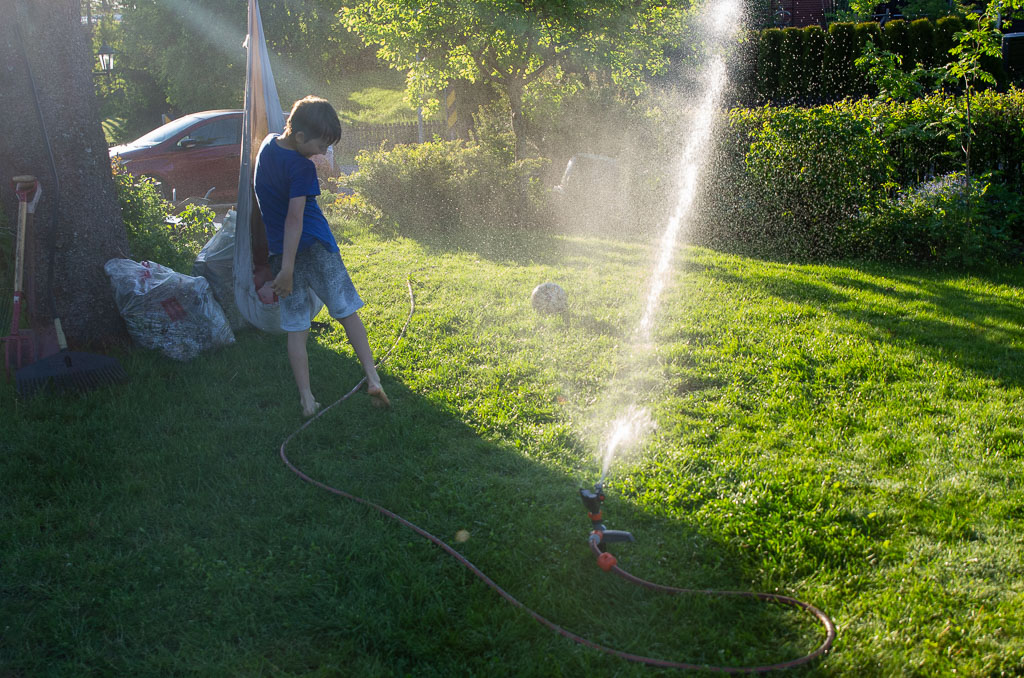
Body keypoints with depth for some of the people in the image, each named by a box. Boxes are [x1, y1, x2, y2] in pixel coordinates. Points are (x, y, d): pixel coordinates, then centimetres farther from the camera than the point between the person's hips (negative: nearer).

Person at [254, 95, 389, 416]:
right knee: (347, 311, 7)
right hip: (314, 246, -6)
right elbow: (295, 218, -21)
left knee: (296, 329, 6)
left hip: (280, 251, 6)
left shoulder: (268, 144, 7)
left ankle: (307, 401, 6)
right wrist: (288, 268, -23)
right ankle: (373, 378, 2)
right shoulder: (301, 168, -16)